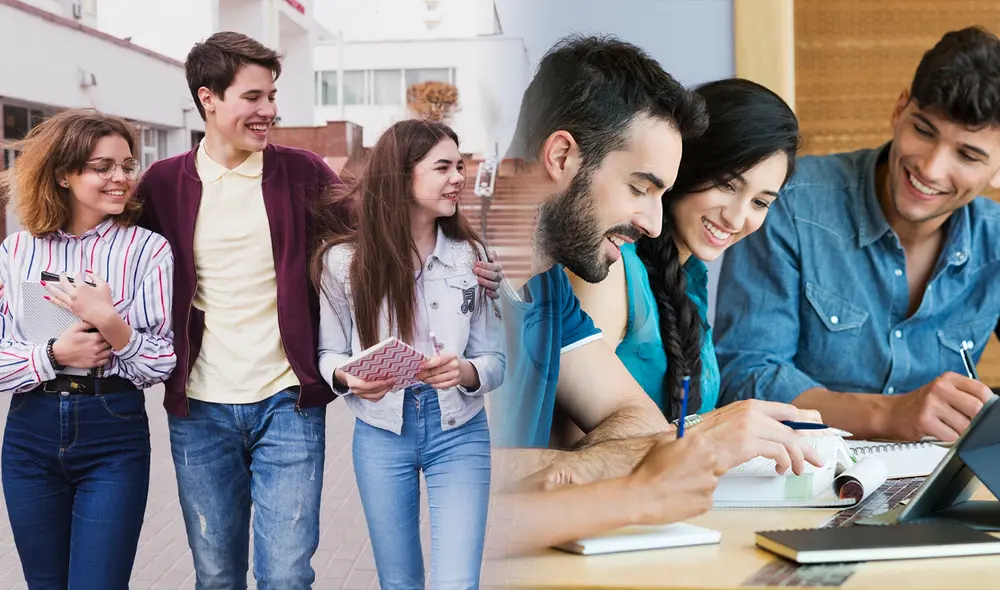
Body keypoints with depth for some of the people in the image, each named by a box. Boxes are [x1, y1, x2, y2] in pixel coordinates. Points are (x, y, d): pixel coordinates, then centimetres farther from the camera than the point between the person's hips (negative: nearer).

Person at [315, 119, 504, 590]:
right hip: (381, 434, 0)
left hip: (458, 432, 0)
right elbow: (327, 352, 3)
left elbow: (495, 361, -1)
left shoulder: (471, 254, -3)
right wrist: (348, 376, -19)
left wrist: (464, 371, -23)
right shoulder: (345, 259, -6)